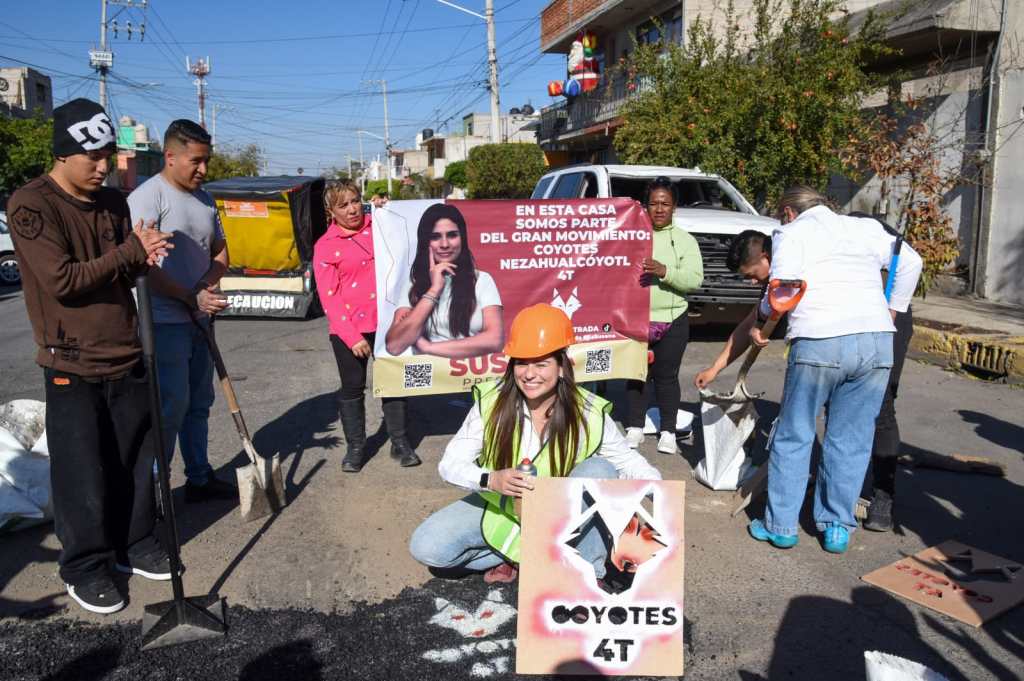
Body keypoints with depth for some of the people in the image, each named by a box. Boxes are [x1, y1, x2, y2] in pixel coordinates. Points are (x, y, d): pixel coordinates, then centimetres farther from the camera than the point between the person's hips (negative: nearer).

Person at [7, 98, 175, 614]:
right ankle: (84, 568, 19)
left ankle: (134, 544, 30)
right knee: (82, 473, 2)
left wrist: (144, 253, -9)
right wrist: (130, 252, -18)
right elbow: (62, 279, -19)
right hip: (73, 364, -6)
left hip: (126, 355, 6)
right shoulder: (31, 204, -12)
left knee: (136, 459, 13)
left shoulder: (113, 201, 8)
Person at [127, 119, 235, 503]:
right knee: (172, 405, -7)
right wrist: (191, 297, -19)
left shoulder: (204, 199, 12)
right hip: (165, 322, -8)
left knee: (199, 403, 14)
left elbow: (220, 253, 14)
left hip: (199, 319, 8)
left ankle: (199, 478, 26)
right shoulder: (148, 197, -13)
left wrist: (206, 284, -6)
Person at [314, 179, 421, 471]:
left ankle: (400, 443, 23)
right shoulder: (325, 246, -3)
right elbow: (329, 297, -8)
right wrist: (352, 336, -14)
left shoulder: (378, 227, 6)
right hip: (348, 329, -2)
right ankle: (355, 447, 23)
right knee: (352, 388, 8)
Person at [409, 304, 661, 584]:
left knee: (599, 470, -29)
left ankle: (587, 570, -11)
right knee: (425, 547, -19)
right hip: (500, 509, 1)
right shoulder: (492, 403, -21)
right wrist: (491, 479, -40)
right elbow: (450, 463, -20)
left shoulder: (588, 413, -21)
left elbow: (629, 461, -10)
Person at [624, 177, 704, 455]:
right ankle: (635, 427, 22)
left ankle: (668, 432, 18)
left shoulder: (685, 240, 3)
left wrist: (664, 271, -22)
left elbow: (695, 279, -8)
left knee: (666, 376, 5)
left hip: (672, 319, -1)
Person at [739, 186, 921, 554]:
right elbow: (910, 263, 18)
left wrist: (759, 318, 8)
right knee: (850, 441, 12)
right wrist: (893, 311, 24)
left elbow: (783, 287, -7)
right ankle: (838, 527, 19)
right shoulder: (867, 227, 20)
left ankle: (781, 525, 15)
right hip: (877, 341, 4)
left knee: (794, 437, 9)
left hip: (819, 343, -4)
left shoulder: (792, 232, 6)